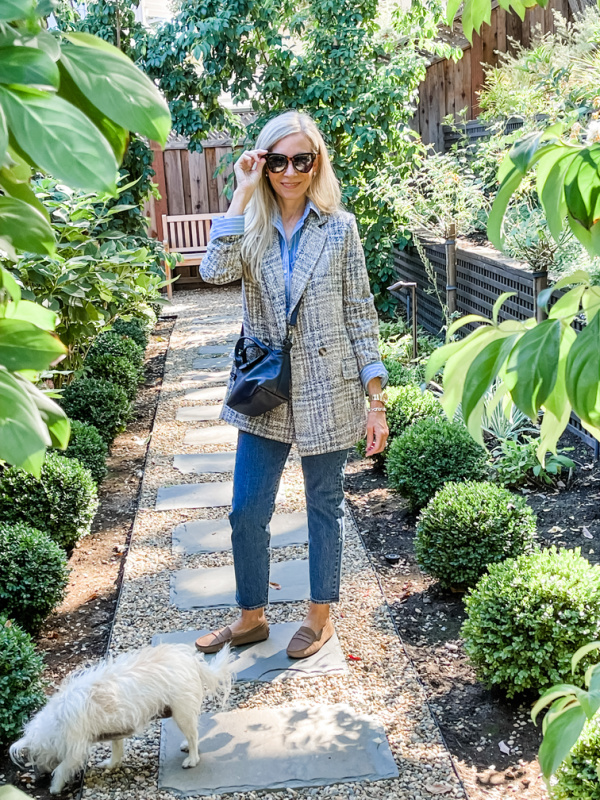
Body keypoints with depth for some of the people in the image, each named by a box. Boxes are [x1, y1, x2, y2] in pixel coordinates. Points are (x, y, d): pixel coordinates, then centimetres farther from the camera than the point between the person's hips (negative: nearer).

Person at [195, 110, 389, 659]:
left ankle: (320, 616, 32)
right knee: (247, 511, 8)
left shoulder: (339, 228, -4)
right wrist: (244, 193, -19)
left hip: (327, 394, -2)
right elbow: (216, 271, -22)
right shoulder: (250, 226, 1)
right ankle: (252, 617, 30)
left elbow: (361, 315, -3)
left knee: (324, 507, 13)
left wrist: (377, 401, -6)